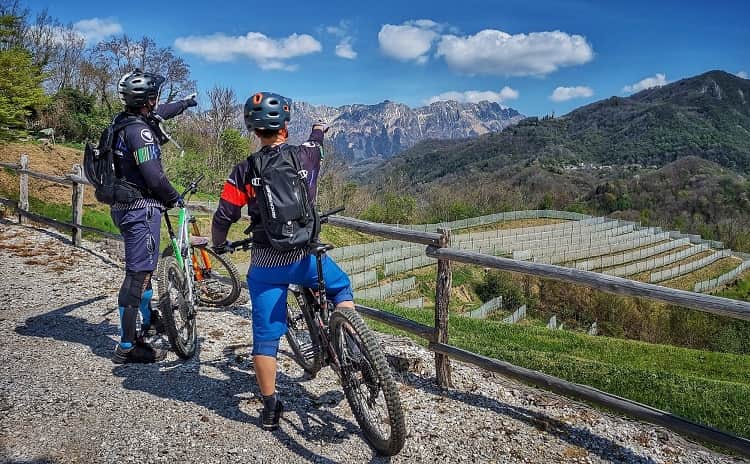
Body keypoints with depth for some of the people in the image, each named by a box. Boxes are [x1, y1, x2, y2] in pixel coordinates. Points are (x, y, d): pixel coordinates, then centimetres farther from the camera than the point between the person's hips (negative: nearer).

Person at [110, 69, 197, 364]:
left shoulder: (124, 120, 9)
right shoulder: (140, 131, -21)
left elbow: (158, 114, 28)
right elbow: (153, 176, -26)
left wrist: (186, 103, 43)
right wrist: (174, 198, -7)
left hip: (124, 206, 10)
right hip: (141, 208, -10)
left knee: (143, 266, 24)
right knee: (138, 273, -5)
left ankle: (148, 319, 42)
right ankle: (127, 346, 1)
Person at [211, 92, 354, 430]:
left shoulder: (244, 170, -1)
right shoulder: (305, 156, 1)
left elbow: (224, 217, -4)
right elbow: (315, 144, 26)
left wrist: (218, 244, 17)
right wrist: (319, 130, 50)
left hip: (265, 264, 0)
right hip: (304, 257, 0)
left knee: (265, 336, 11)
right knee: (341, 286, 28)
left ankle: (270, 409, 19)